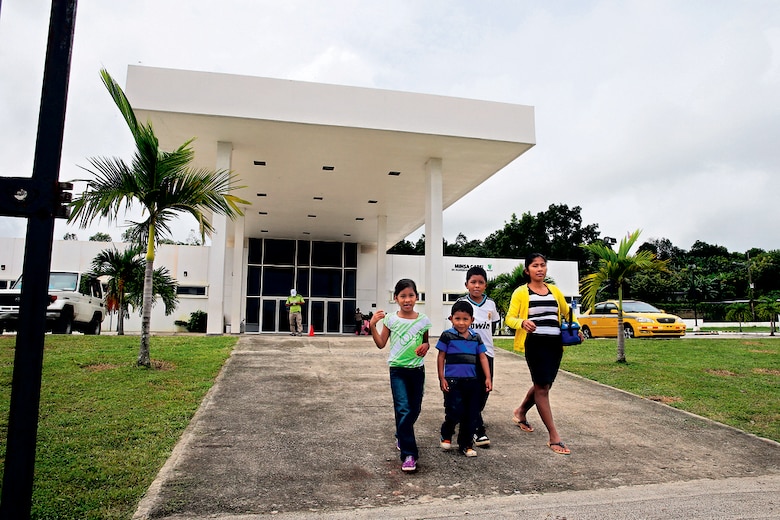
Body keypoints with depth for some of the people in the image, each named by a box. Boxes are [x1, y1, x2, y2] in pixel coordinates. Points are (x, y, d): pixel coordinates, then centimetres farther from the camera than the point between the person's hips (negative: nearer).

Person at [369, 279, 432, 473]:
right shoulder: (391, 319, -4)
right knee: (403, 410, -12)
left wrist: (425, 346, -9)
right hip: (398, 369, -3)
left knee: (414, 409, 13)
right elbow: (381, 344, 1)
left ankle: (402, 436, 42)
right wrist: (373, 326, -11)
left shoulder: (423, 320, 0)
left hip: (417, 369, 3)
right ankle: (408, 454, -4)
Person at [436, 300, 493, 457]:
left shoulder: (476, 337, 8)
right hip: (453, 381, -4)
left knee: (471, 415, 7)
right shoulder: (447, 336, -4)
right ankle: (446, 436, 21)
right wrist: (442, 378, -4)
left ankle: (466, 444, 22)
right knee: (455, 412, -7)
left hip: (472, 381, 4)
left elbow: (483, 357, 11)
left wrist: (488, 378, 4)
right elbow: (441, 357, -1)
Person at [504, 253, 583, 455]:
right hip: (534, 344, -6)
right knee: (542, 387, -5)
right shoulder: (521, 292, -2)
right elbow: (509, 318, -6)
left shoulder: (554, 290, 12)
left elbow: (567, 313, 21)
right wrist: (522, 322, -27)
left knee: (543, 385, 17)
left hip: (555, 344, 6)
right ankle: (554, 437, 1)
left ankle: (521, 412, 43)